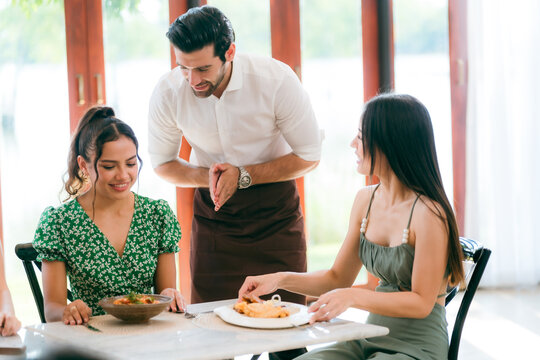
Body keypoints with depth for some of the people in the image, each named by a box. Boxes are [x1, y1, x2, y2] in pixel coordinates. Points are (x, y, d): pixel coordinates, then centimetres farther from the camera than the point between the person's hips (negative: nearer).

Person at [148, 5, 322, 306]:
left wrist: (243, 176, -21)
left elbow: (309, 157, -11)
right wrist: (207, 176, -18)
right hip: (213, 213, 2)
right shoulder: (167, 93, -14)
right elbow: (163, 163, 2)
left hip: (276, 213, -1)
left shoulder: (277, 80, -19)